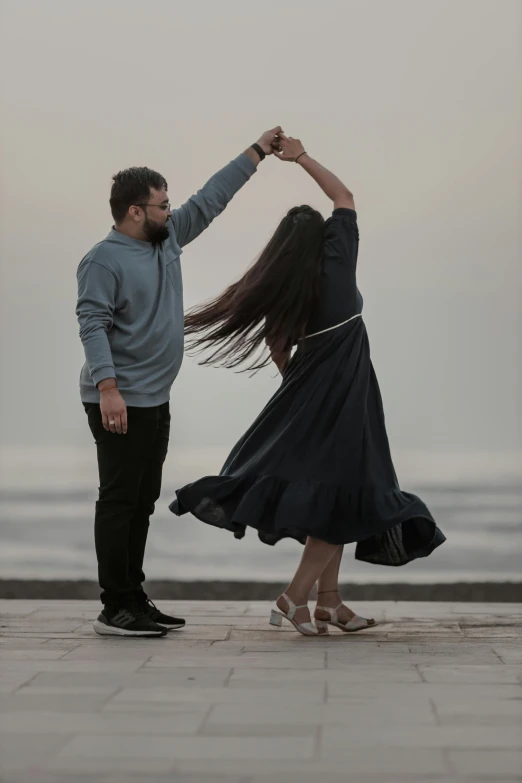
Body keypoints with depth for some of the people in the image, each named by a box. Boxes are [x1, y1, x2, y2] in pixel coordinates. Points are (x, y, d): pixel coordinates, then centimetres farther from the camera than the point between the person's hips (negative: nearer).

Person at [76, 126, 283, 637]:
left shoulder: (167, 240, 11)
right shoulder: (104, 261, -13)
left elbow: (210, 200, 17)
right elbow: (92, 325, -20)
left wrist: (257, 152, 19)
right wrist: (107, 388, -30)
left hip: (155, 400, 9)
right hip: (119, 402, -9)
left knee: (142, 503, 12)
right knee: (119, 501, -7)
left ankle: (135, 600, 19)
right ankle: (115, 610, -4)